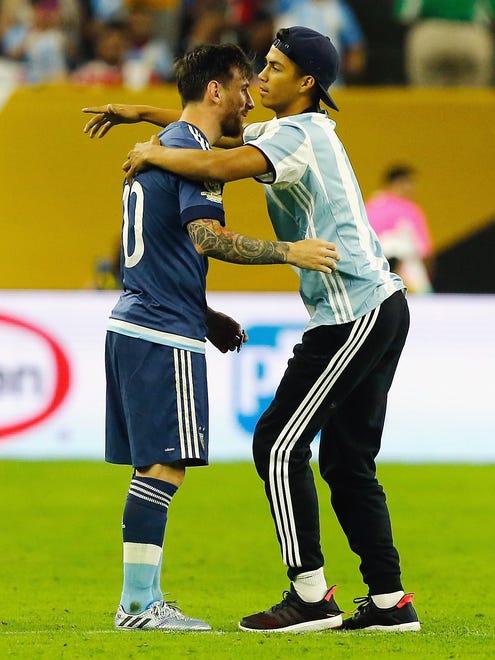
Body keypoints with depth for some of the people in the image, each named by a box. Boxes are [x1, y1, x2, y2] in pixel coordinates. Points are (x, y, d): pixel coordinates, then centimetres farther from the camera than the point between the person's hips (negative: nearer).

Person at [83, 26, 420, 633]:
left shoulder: (297, 135, -14)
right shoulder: (295, 130, 18)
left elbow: (219, 166, -31)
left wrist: (154, 153, -14)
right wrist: (144, 114, 25)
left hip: (354, 314, -10)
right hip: (379, 310, 10)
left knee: (278, 444, -8)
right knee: (346, 459, 12)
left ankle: (310, 595, -8)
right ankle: (389, 600, 10)